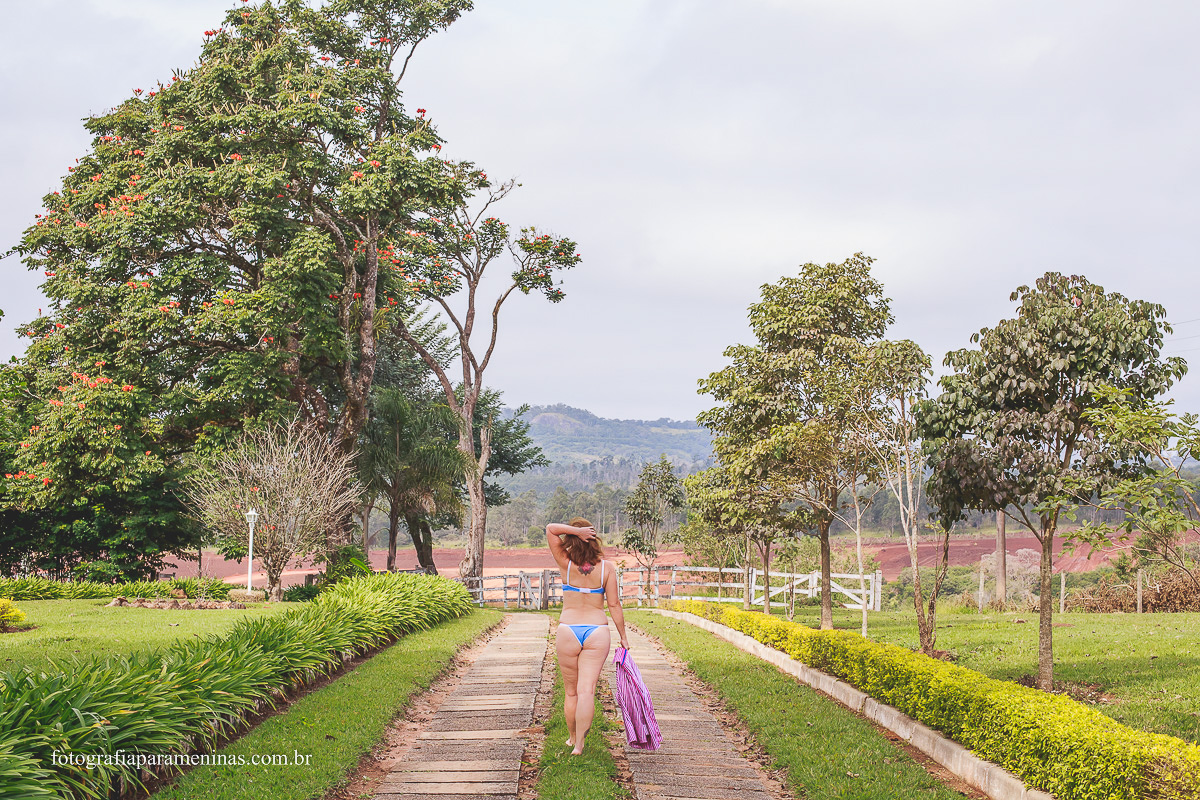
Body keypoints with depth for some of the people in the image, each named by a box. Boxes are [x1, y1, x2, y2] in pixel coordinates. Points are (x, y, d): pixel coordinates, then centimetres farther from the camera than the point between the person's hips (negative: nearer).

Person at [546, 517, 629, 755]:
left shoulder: (566, 564, -5)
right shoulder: (606, 568, -4)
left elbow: (550, 528, -5)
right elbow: (614, 605, -2)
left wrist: (575, 531, -17)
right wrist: (623, 637, 6)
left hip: (568, 631, 0)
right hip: (597, 632, 0)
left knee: (571, 691, 14)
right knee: (587, 690, -5)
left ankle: (573, 738, 27)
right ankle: (579, 744, -13)